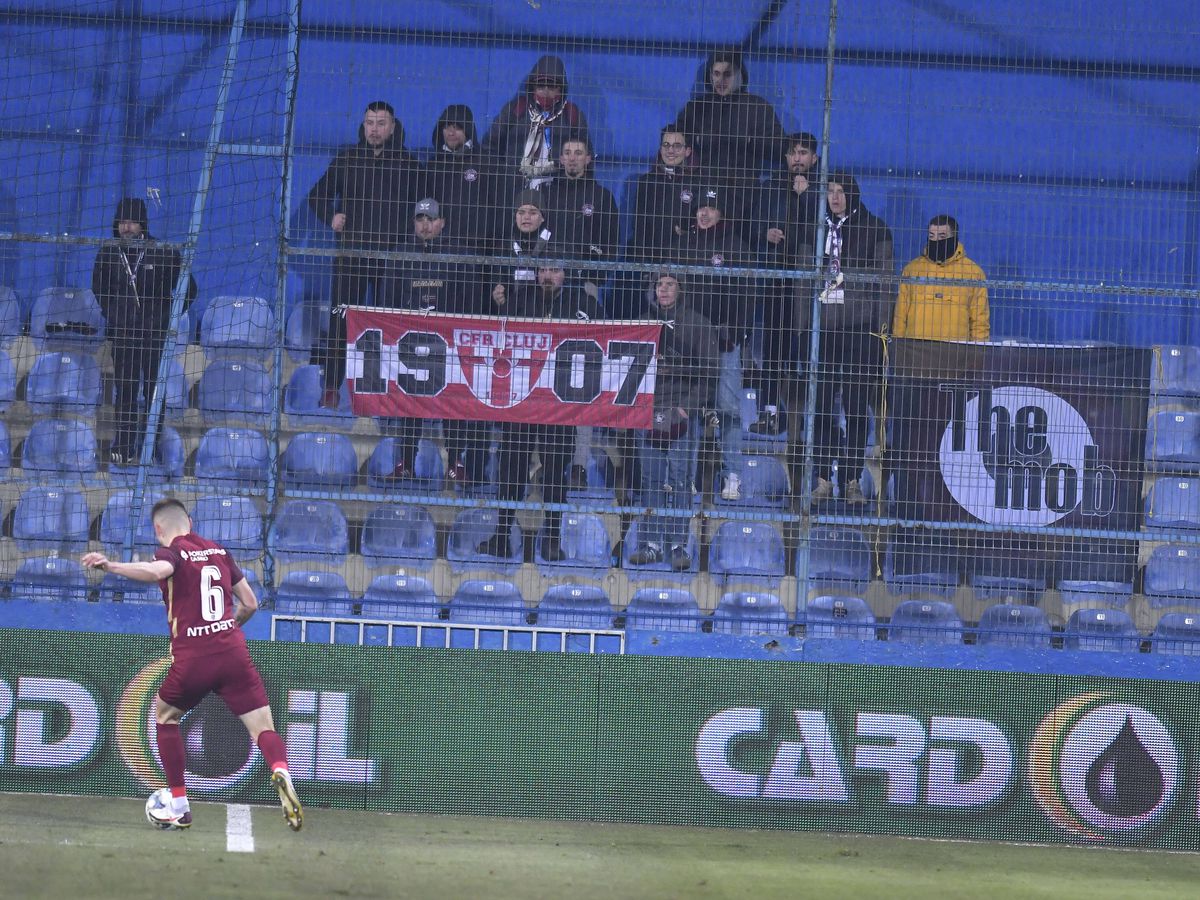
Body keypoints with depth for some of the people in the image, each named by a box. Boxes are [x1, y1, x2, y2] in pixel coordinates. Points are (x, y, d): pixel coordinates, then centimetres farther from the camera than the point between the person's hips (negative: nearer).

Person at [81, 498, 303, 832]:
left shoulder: (171, 552, 2)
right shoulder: (219, 551, 18)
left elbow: (159, 570, -24)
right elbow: (250, 603, 23)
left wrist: (110, 566, -28)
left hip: (191, 658, -3)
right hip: (233, 651, 3)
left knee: (165, 717, 23)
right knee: (263, 728, 0)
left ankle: (179, 808, 20)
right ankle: (280, 771, -35)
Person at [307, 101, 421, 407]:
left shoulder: (407, 164, 5)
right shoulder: (348, 160, 7)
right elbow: (317, 195, 16)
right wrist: (332, 217, -3)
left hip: (391, 254, 0)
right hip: (350, 252, 0)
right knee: (341, 322, -4)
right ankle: (331, 388, -2)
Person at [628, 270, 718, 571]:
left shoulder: (697, 324, 3)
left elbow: (708, 371, 0)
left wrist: (687, 406, -9)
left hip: (683, 412, -3)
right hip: (649, 409, 3)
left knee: (680, 478, -7)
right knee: (651, 478, 2)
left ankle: (678, 545, -6)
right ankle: (651, 543, 6)